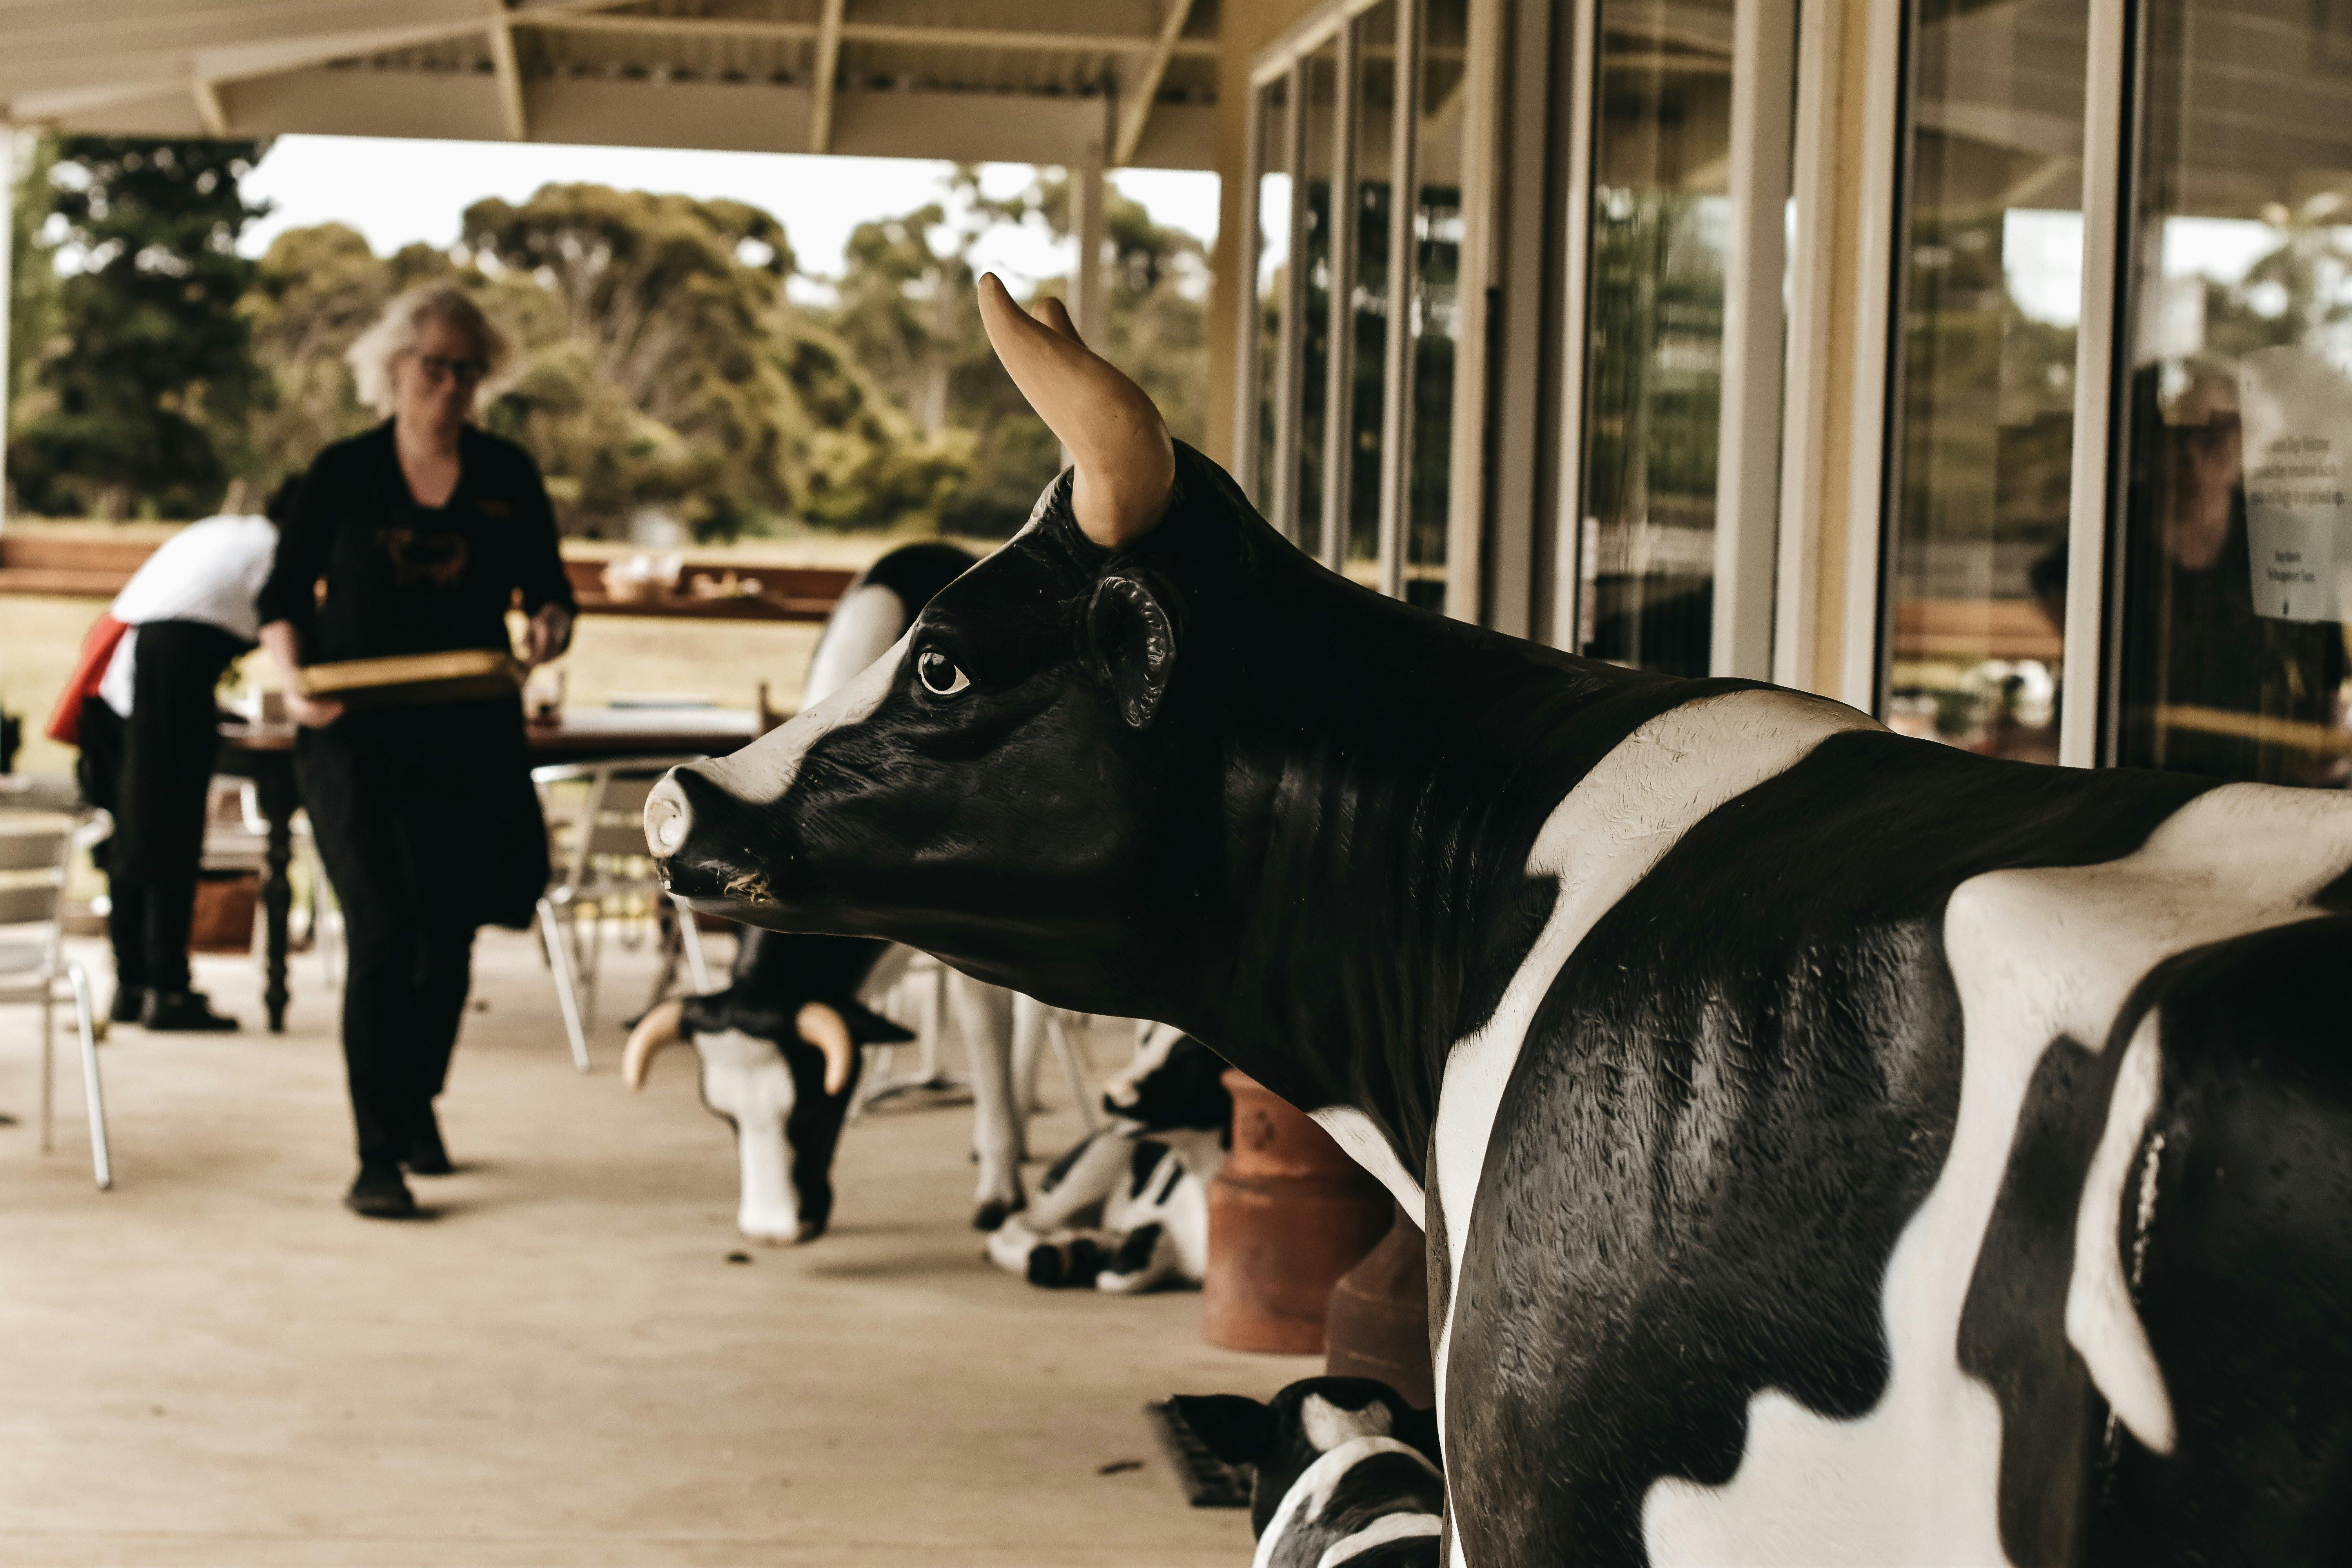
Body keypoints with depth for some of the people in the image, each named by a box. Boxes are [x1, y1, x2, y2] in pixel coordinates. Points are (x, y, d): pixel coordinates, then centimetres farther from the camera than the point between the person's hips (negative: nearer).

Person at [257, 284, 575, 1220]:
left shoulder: (507, 476, 6)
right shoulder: (343, 474, 1)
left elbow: (546, 589, 8)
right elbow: (283, 599, 3)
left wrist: (548, 627, -15)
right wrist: (294, 679, -15)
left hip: (472, 738, 3)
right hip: (355, 740, -3)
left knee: (449, 940, 10)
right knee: (384, 933, -14)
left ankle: (416, 1106, 37)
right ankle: (376, 1162, -9)